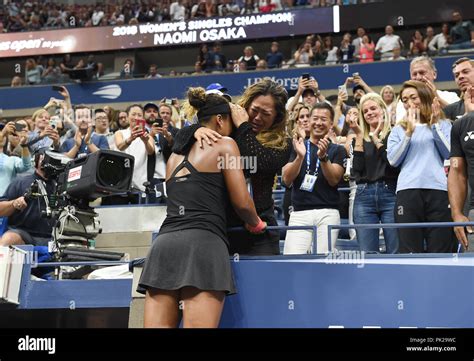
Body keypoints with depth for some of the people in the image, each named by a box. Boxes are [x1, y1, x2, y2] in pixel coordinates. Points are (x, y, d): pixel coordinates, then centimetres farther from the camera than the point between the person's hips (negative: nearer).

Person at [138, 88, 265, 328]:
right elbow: (241, 202, 3)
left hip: (164, 244, 6)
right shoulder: (224, 144, 9)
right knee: (198, 324, -12)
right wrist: (255, 224, 22)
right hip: (202, 244, -6)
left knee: (158, 325, -1)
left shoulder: (175, 156, 26)